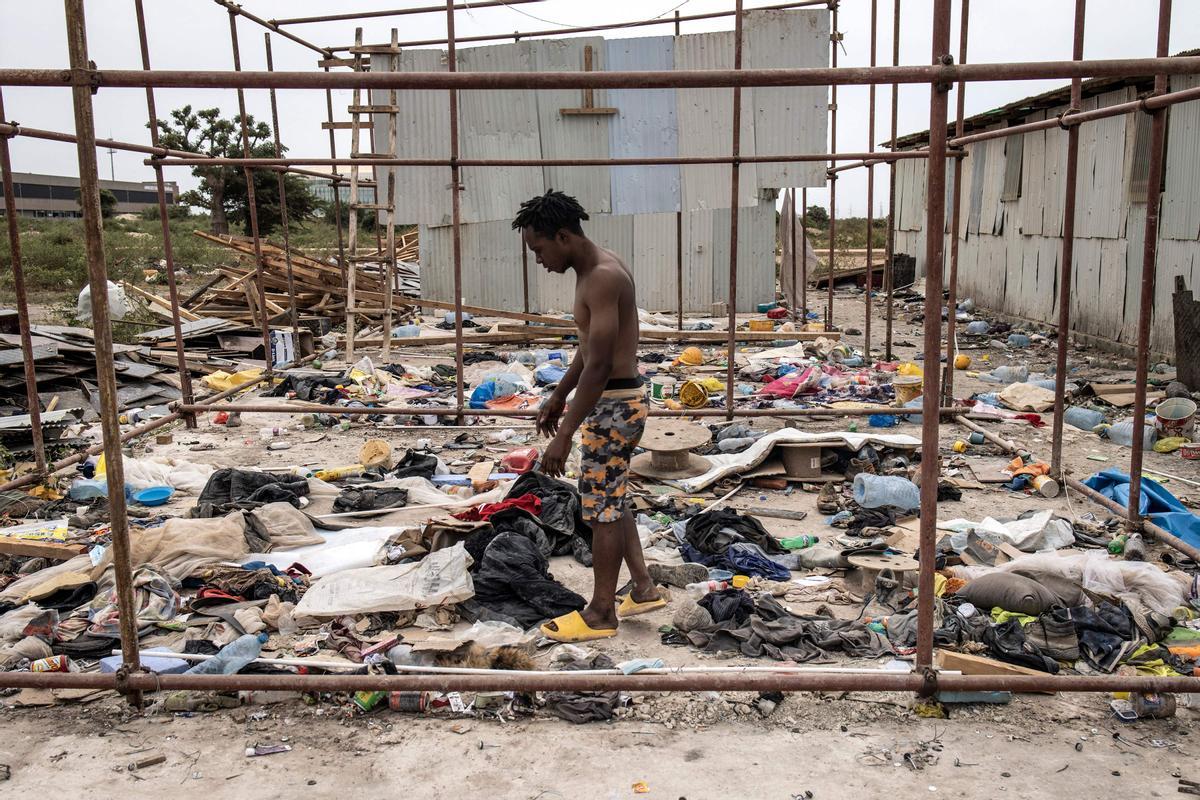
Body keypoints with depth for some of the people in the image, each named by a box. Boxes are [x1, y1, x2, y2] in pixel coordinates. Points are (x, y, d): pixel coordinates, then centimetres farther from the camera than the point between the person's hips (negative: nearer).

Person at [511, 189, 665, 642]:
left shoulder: (604, 277, -21)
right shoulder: (593, 271, 11)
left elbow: (598, 365, -26)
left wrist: (564, 436, -25)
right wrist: (558, 397, 27)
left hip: (615, 405, -10)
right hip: (615, 400, 10)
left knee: (601, 506, 1)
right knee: (609, 500, 19)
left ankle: (600, 614, 15)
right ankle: (644, 588, 28)